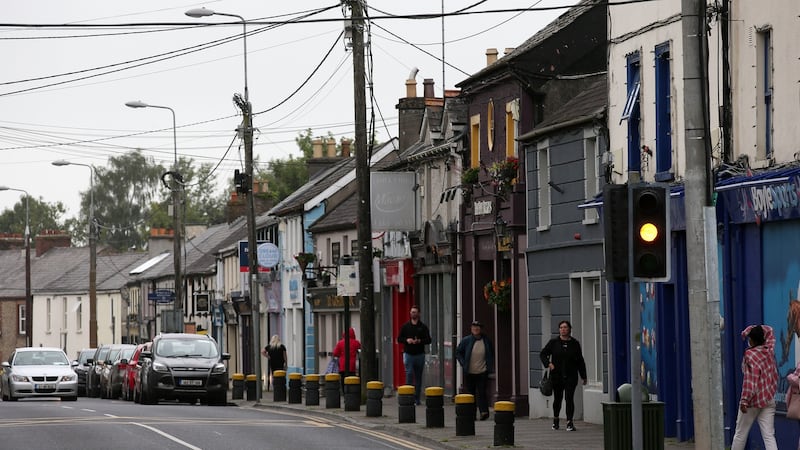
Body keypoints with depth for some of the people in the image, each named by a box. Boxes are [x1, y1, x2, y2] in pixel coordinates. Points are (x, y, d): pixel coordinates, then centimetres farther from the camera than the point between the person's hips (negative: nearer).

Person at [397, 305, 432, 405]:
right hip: (408, 354, -1)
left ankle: (417, 398, 11)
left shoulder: (423, 327, 5)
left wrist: (419, 341, -16)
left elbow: (428, 340, 2)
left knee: (418, 377, 5)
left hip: (419, 354, 1)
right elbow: (399, 339, 8)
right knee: (409, 374, -13)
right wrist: (406, 340, -12)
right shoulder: (405, 326, 7)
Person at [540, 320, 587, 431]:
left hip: (570, 376, -1)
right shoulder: (553, 342, 1)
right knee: (557, 398, 11)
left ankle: (569, 422, -10)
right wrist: (548, 364, -12)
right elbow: (543, 354, 6)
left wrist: (583, 376, 9)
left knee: (569, 398, -10)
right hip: (557, 375, 1)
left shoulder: (575, 344, 4)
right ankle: (555, 419, 32)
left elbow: (580, 361, 9)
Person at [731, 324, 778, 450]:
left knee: (740, 434, 11)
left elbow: (750, 380, -23)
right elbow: (769, 330, 23)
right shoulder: (769, 350, 4)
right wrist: (750, 330, 13)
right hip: (769, 400, 6)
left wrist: (744, 400, -25)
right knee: (769, 436, -2)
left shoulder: (750, 355, -15)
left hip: (754, 401, -6)